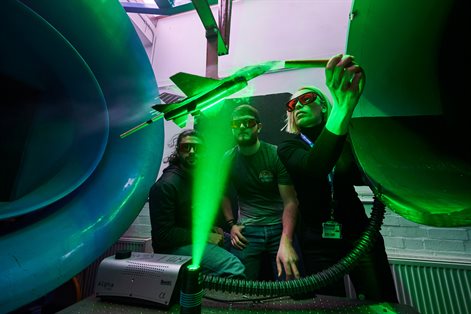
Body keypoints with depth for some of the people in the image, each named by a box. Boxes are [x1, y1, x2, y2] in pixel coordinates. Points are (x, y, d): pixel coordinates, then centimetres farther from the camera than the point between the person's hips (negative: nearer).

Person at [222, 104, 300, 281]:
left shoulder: (277, 155, -11)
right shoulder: (227, 159, -1)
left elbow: (290, 202, -14)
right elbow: (224, 194, 12)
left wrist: (286, 242, -26)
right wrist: (231, 224, 1)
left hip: (281, 226, -1)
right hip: (247, 229, 2)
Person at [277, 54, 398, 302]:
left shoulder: (348, 138, 6)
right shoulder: (288, 147, -4)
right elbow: (312, 169, -26)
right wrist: (342, 110, -39)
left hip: (359, 233, 3)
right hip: (318, 242, -2)